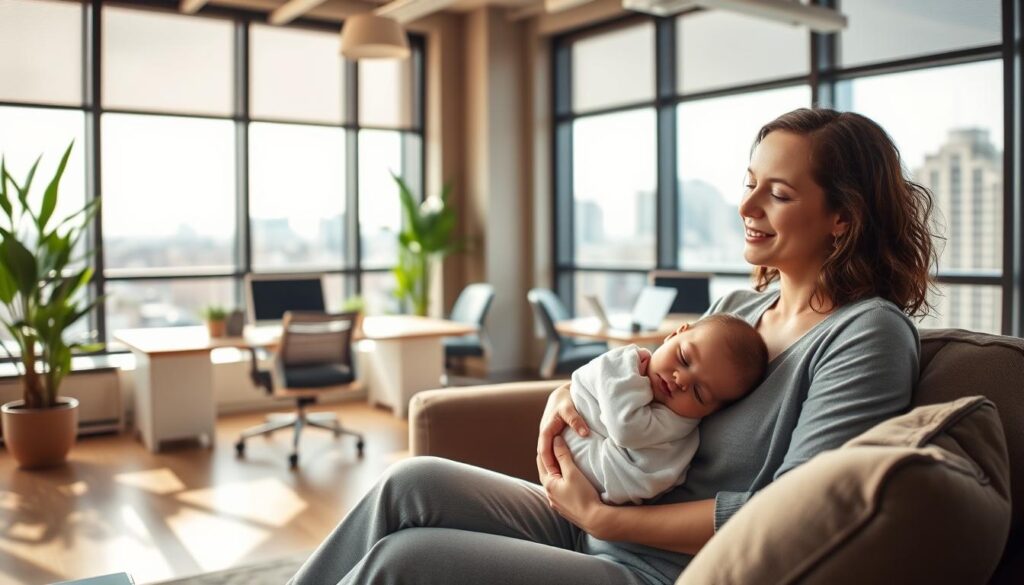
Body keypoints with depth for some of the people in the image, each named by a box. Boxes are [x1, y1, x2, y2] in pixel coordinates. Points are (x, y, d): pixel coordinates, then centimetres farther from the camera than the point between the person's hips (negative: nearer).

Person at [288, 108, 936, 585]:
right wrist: (571, 393, -4)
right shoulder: (740, 306, 10)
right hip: (602, 527, 8)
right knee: (413, 482, -7)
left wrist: (605, 517, -16)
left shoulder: (868, 334, -12)